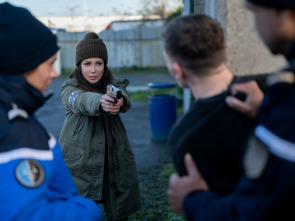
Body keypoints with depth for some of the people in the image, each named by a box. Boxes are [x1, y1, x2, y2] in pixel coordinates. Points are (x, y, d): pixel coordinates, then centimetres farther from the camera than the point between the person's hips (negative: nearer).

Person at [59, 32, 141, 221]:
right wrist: (100, 101, -49)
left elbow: (126, 101, -19)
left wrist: (120, 101, -44)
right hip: (80, 164, -2)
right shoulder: (70, 88, -3)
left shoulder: (114, 85, 3)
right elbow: (82, 101, -26)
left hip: (116, 162, 2)